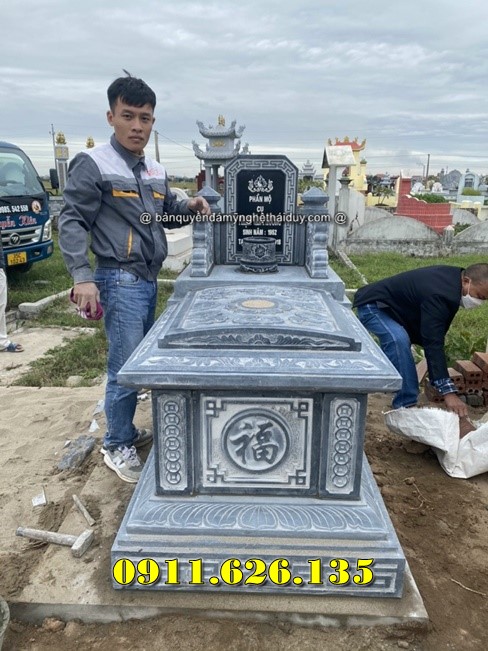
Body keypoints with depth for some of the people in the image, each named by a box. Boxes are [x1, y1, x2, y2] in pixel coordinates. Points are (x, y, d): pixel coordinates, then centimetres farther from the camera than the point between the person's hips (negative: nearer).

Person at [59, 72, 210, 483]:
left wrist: (189, 206, 6)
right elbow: (72, 222, -10)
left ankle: (126, 431, 30)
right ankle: (117, 447, 11)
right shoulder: (93, 164, -7)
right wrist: (82, 276, -20)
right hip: (120, 281, -8)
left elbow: (166, 214, 27)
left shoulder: (156, 171, 15)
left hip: (149, 280, 8)